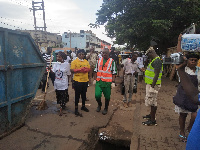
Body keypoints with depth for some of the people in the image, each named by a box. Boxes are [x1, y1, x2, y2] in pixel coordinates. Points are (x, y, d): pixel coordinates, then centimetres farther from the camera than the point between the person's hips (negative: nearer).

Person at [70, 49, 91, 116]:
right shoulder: (74, 61, -6)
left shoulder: (86, 61, 10)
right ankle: (76, 108, 15)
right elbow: (72, 70, -11)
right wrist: (79, 69, -22)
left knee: (84, 94, 16)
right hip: (77, 80, -5)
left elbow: (89, 68, 13)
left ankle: (83, 106, 34)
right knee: (77, 94, 3)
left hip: (85, 80, 5)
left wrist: (86, 69, -9)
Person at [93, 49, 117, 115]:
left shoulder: (112, 61, -1)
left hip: (107, 82, -2)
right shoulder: (99, 60, 9)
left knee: (107, 96, 8)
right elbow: (96, 70, 13)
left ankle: (106, 108, 30)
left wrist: (113, 82, -7)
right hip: (99, 81, 2)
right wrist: (95, 79, 8)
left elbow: (114, 72, -2)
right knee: (97, 95, -6)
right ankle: (99, 104, 25)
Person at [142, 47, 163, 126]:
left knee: (152, 101, -3)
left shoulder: (157, 61, -19)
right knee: (152, 101, 20)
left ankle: (153, 120, 7)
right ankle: (151, 115, 36)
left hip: (153, 85, -10)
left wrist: (152, 86, -24)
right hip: (150, 84, 10)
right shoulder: (154, 60, 14)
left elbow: (156, 75, -24)